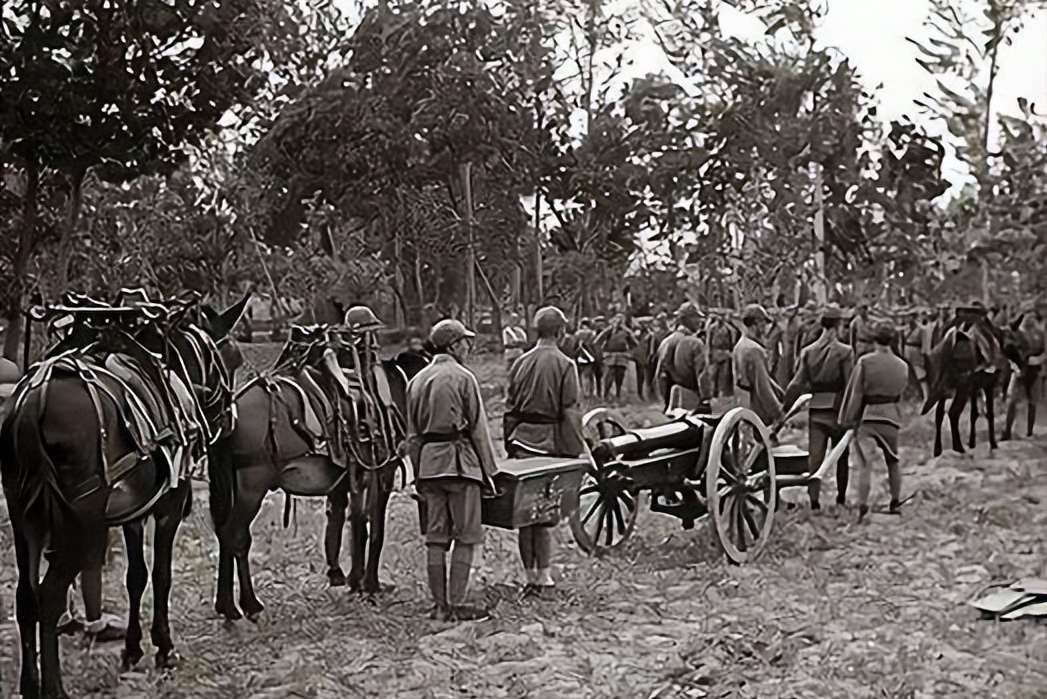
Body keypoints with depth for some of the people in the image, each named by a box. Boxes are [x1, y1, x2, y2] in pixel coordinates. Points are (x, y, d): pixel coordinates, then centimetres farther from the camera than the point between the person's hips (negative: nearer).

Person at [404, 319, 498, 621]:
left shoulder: (417, 380, 12)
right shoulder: (463, 378, -7)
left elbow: (412, 434, 14)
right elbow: (478, 428, -6)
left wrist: (418, 474, 19)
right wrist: (488, 470, 0)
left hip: (428, 461, 6)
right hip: (459, 460, -6)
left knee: (435, 537, 8)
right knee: (465, 536, 0)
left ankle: (440, 605, 11)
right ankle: (456, 605, -1)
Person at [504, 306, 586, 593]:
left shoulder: (521, 363, 8)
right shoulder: (564, 365, -7)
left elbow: (510, 408, 11)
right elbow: (570, 413, -9)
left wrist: (509, 445, 18)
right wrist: (576, 450, -4)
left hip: (521, 440, 5)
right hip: (550, 441, -5)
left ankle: (530, 573, 15)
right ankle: (543, 574, 0)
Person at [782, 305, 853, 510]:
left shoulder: (808, 352, 3)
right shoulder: (844, 352, -8)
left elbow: (798, 383, 0)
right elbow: (850, 385, -9)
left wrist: (785, 405, 6)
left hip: (815, 409, 3)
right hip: (837, 409, -2)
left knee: (815, 455, 3)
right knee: (841, 455, 13)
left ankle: (813, 498, -4)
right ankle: (841, 497, 20)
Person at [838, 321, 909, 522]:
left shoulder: (865, 362, -10)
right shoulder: (902, 365, 2)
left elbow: (856, 393, -7)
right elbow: (900, 393, 11)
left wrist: (848, 420, -1)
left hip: (867, 415, -3)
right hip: (890, 414, 3)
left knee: (864, 464, -4)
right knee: (893, 461, 19)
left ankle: (862, 506, -11)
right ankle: (895, 503, 27)